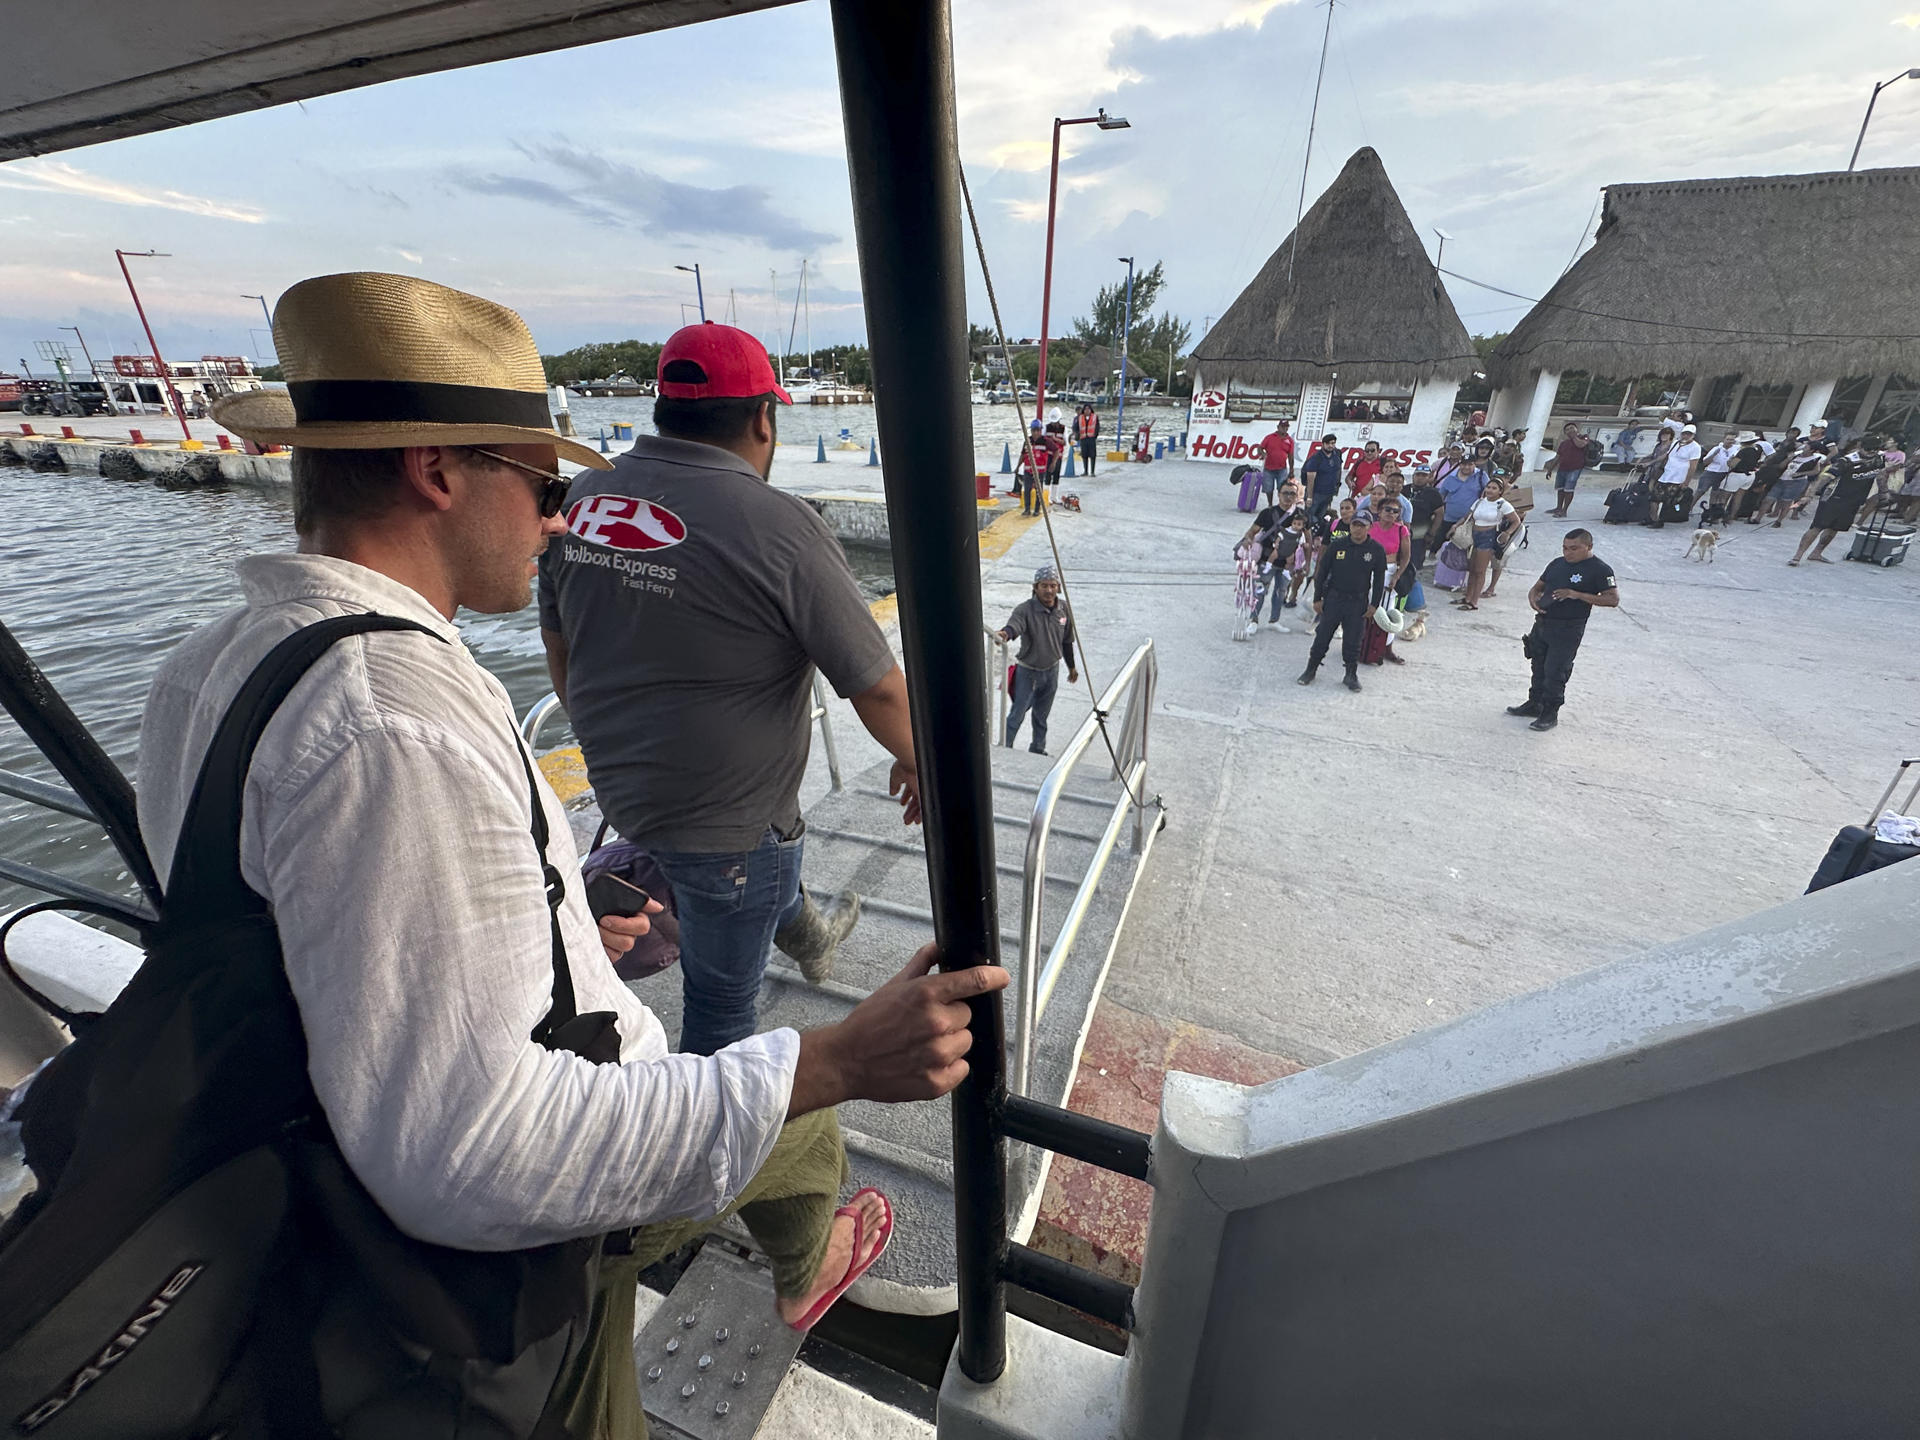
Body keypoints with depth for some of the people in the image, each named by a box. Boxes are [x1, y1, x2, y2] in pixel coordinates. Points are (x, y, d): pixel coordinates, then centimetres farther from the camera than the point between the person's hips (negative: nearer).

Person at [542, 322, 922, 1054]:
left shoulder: (582, 499, -3)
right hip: (723, 822, -7)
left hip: (619, 788, 8)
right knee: (721, 1003, 16)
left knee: (776, 851, 35)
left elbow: (557, 644, 10)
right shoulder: (777, 525, -24)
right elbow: (876, 687, -19)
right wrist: (914, 761, 1)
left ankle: (807, 935, 61)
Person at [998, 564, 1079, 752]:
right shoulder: (1025, 609, -23)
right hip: (1027, 672, -4)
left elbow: (1067, 641, 7)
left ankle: (1038, 750, 38)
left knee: (1041, 716, 20)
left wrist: (1071, 667, 17)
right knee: (1017, 715, 3)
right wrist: (1004, 633, -68)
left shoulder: (1064, 609, -6)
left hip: (1051, 671, 4)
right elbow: (1014, 625, -44)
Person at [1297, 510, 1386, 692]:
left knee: (1353, 640, 4)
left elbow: (1379, 579, 5)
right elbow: (1322, 571, 2)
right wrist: (1317, 598, 0)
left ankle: (1351, 674, 17)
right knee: (1322, 636, 3)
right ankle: (1311, 669, 17)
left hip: (1358, 602, 0)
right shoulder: (1337, 544, -3)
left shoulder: (1376, 550, -2)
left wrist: (1374, 605, 1)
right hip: (1333, 598, 0)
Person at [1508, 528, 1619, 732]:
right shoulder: (1557, 564, 10)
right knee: (1539, 666, 17)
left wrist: (1578, 595, -23)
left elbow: (1613, 599, -13)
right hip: (1542, 623, 7)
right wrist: (1533, 599, -5)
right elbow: (1537, 587, 19)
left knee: (1555, 672, -2)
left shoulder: (1599, 569, -9)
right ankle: (1534, 703, 32)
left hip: (1568, 630, -7)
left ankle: (1550, 713, 10)